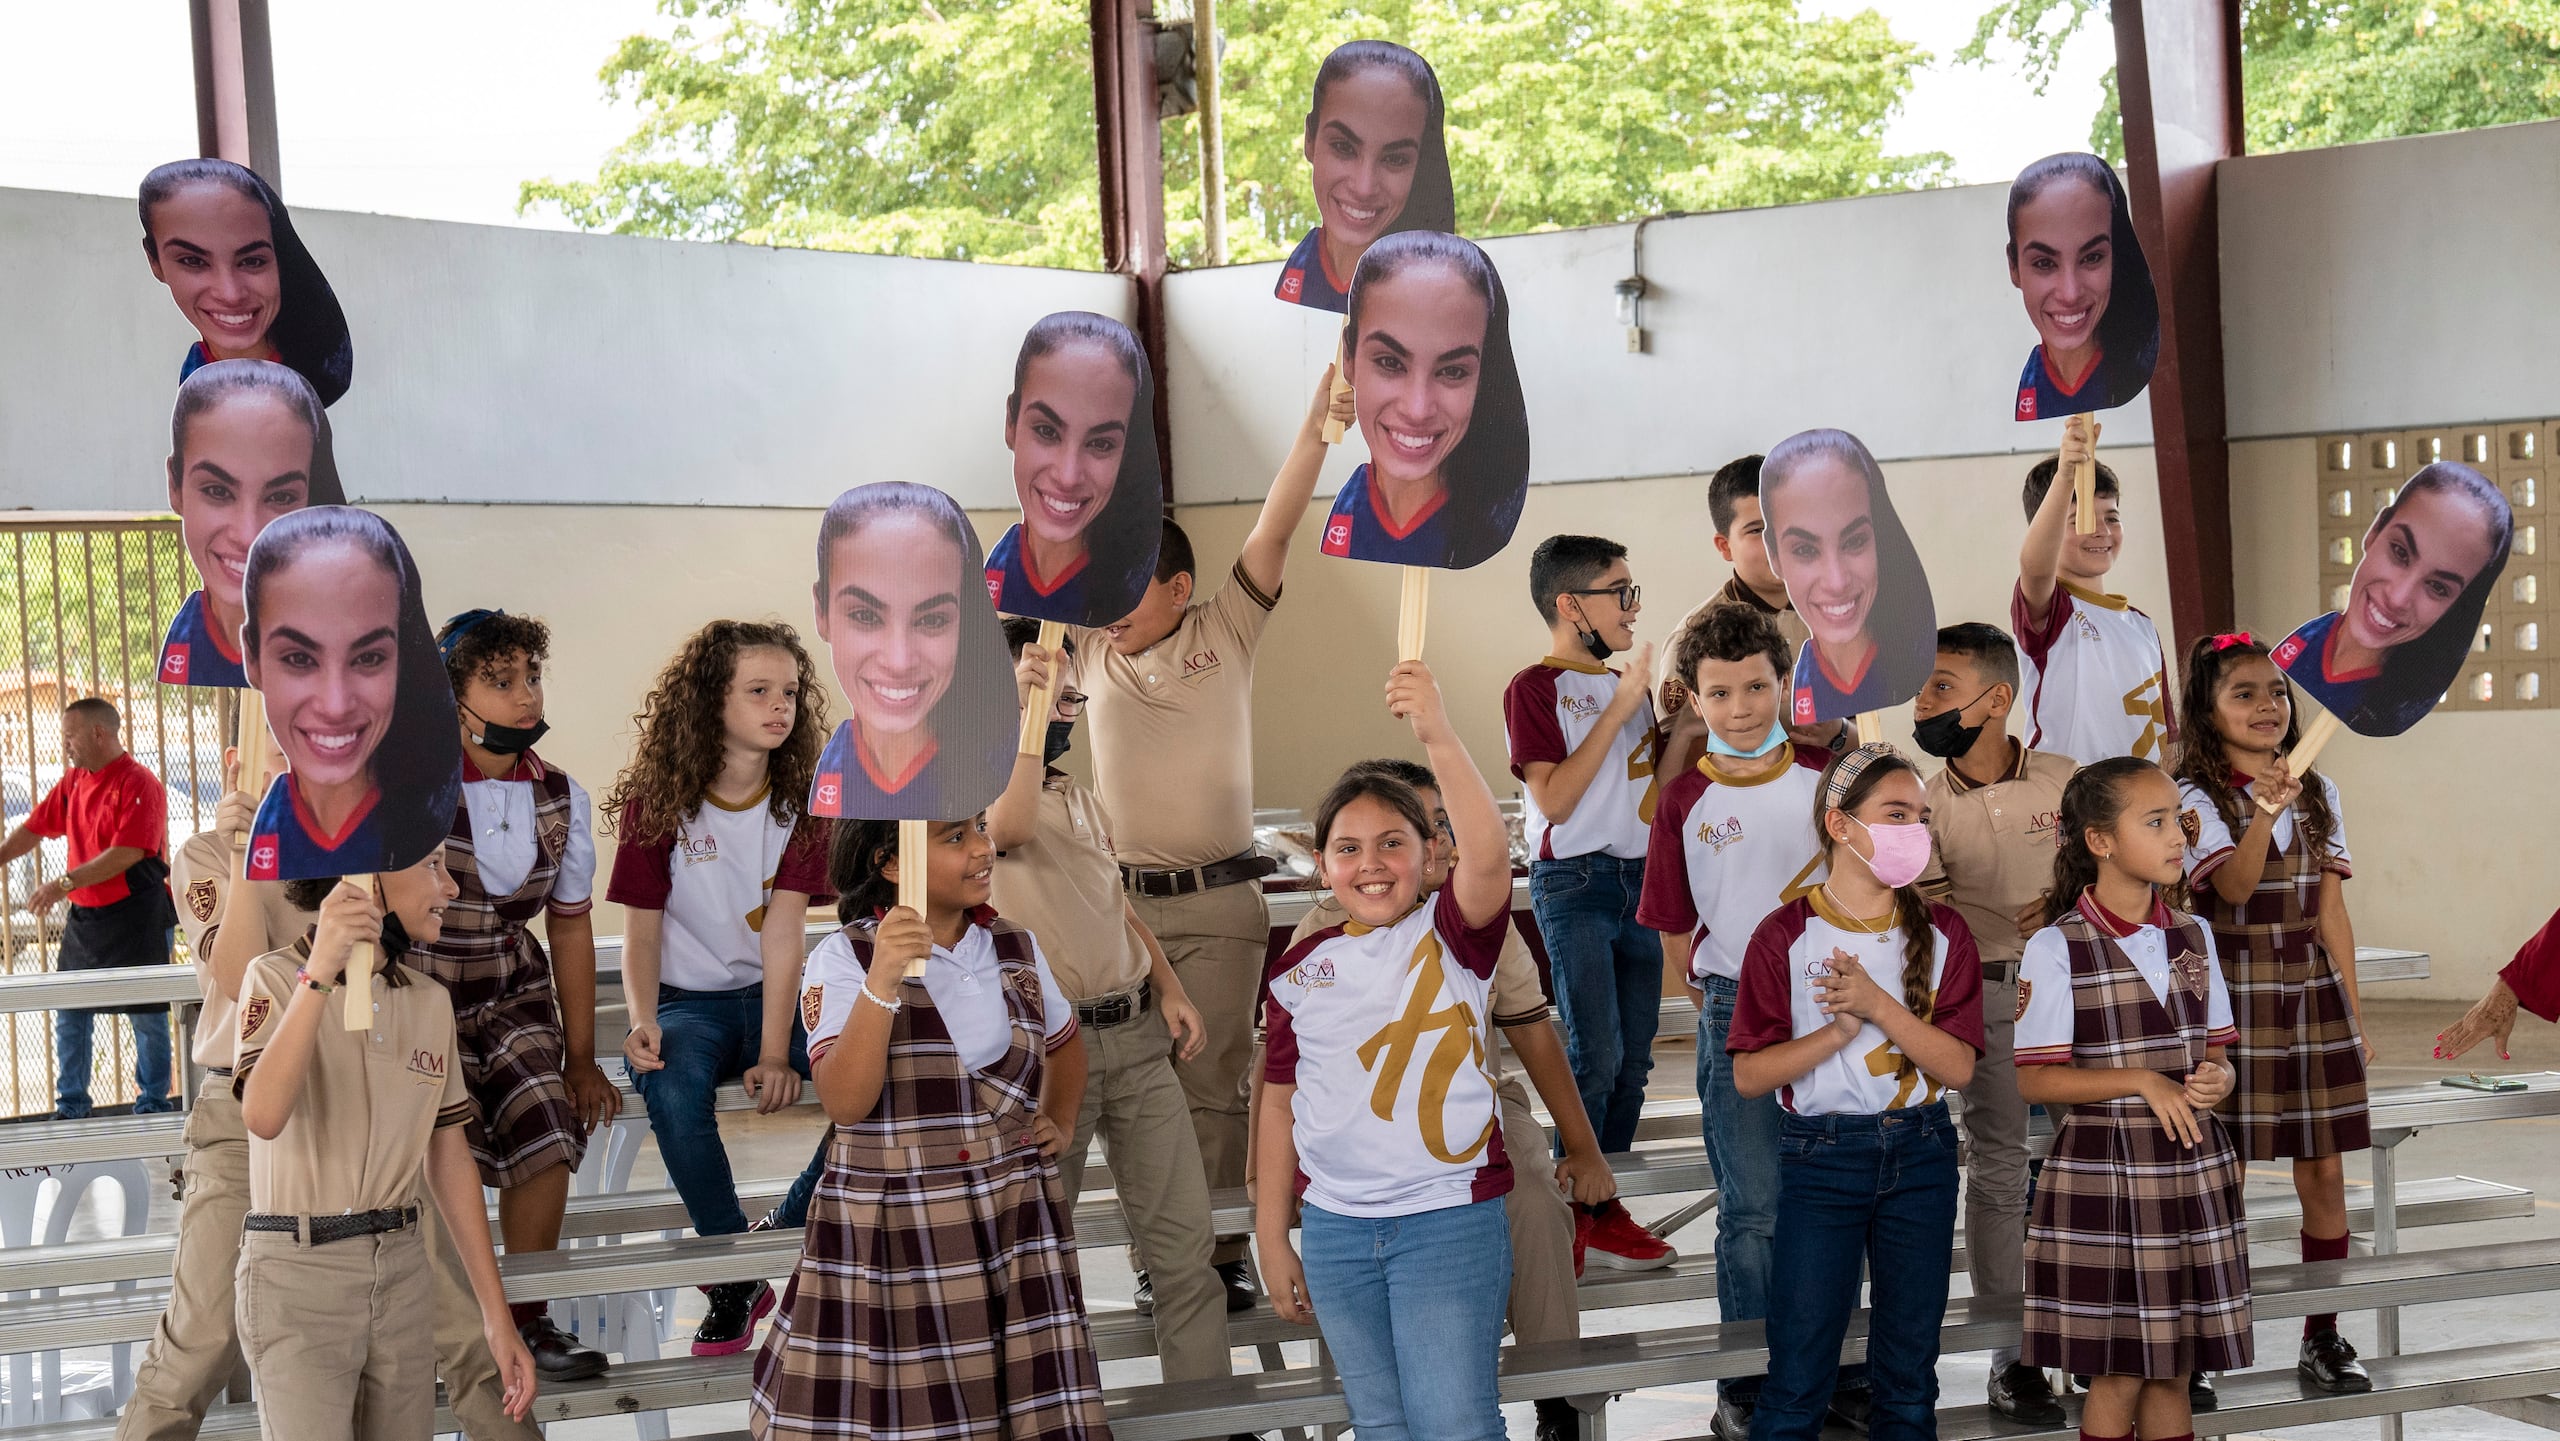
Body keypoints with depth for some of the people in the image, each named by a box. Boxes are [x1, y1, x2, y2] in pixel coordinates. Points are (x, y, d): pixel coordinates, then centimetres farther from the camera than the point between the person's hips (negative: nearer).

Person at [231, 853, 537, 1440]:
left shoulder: (430, 1002, 9)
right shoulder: (279, 977, -8)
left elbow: (450, 1161, 11)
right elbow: (263, 1116, -26)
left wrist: (497, 1319, 8)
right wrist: (321, 973, -32)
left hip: (403, 1274, 6)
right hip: (298, 1276, -5)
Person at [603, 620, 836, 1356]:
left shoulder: (802, 799, -1)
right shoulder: (654, 802, -4)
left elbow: (784, 933, -13)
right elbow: (641, 932, -5)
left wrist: (775, 1053, -24)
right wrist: (642, 1021, -26)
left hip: (774, 997, 2)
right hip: (687, 1000, -2)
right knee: (672, 1088, -36)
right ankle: (734, 1279, -16)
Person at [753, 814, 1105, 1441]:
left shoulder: (1017, 948, 8)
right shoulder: (843, 959, -7)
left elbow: (1066, 1046, 28)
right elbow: (844, 1102, -20)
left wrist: (1061, 1125, 12)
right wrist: (883, 983, -28)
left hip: (1016, 1224, 4)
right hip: (890, 1237, -4)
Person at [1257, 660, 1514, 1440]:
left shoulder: (1453, 936, -6)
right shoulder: (1300, 968, 5)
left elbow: (1487, 855, -28)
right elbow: (1279, 1104, 11)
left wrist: (1439, 738, -40)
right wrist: (1271, 1238, 11)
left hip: (1449, 1217, -4)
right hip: (1334, 1228, 4)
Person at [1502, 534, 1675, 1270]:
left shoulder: (1627, 684, 16)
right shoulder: (1535, 687, -6)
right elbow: (1555, 798, -16)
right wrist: (1618, 710, -15)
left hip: (1639, 878, 7)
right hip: (1576, 880, -7)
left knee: (1634, 1056, 7)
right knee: (1594, 1054, -11)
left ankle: (1605, 1210, 15)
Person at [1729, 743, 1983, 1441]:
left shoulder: (1941, 933, 1)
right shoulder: (1786, 935, -7)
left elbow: (1957, 1067, -7)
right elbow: (1748, 1074, -10)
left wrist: (1879, 1003, -18)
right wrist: (1841, 1028, -20)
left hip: (1920, 1154, 3)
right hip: (1821, 1155, -3)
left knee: (1908, 1378, 12)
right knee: (1797, 1383, 0)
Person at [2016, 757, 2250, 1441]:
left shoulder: (2193, 936, 8)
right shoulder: (2056, 947, -9)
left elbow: (2217, 1050, 13)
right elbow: (2035, 1078, -12)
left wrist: (2217, 1078, -10)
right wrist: (2142, 1081, -19)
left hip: (2195, 1171, 5)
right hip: (2104, 1173, -5)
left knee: (2174, 1371, 10)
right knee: (2117, 1376, 1)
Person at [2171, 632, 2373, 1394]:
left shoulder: (2319, 795, 10)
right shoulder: (2198, 800, -5)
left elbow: (2331, 913, 11)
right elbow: (2234, 886, -22)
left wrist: (2355, 1015, 10)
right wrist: (2264, 811, -37)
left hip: (2313, 995, 5)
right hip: (2232, 995, -5)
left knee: (2325, 1169, 5)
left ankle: (2322, 1337, 16)